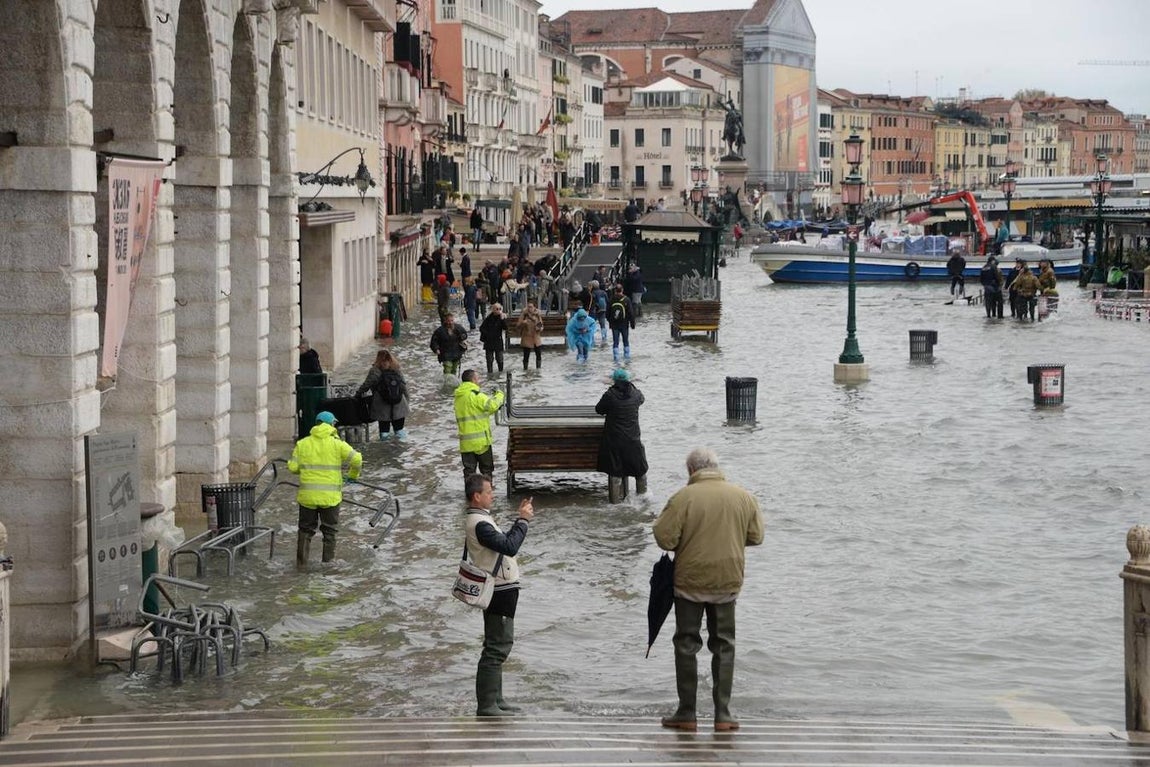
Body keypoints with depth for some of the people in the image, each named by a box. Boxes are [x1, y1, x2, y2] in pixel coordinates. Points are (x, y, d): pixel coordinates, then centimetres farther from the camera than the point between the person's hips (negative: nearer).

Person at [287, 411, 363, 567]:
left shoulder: (302, 444, 1)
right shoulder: (337, 444, -5)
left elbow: (293, 467, -1)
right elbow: (356, 459, -9)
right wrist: (353, 475, 10)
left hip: (307, 495, 2)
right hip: (330, 496, -2)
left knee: (306, 529, 14)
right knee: (330, 530, 13)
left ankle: (301, 562, 12)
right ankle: (328, 561, 15)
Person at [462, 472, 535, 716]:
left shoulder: (479, 519, 12)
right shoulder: (479, 524, -21)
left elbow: (504, 541, 18)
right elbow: (509, 547, -28)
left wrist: (521, 519, 8)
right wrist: (523, 520, -18)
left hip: (501, 589, 11)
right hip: (500, 592, -11)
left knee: (500, 645, 18)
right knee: (497, 647, -7)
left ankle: (495, 700, 26)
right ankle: (486, 707, -4)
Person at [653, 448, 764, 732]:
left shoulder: (683, 498, -15)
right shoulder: (744, 497, -2)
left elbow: (664, 538, -16)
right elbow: (755, 536, 6)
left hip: (690, 582, -3)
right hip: (728, 581, 3)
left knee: (686, 645, 9)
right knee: (724, 646, 13)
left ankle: (686, 713, 11)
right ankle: (723, 714, 11)